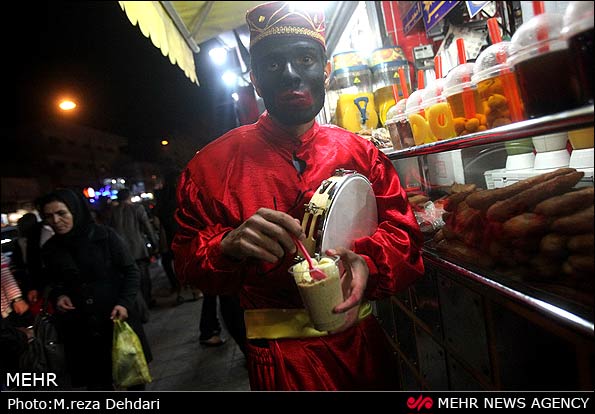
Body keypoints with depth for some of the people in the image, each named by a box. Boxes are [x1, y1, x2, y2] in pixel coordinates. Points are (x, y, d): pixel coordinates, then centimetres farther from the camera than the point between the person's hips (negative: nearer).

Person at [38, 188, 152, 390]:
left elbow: (132, 271, -4)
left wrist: (125, 303, -16)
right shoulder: (50, 250, 3)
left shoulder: (105, 235, -10)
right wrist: (57, 296, -2)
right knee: (96, 383, 8)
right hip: (80, 330, 3)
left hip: (117, 320, -2)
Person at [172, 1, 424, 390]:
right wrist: (230, 246, -29)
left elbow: (402, 230, -2)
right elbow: (189, 259, -6)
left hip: (363, 340, 4)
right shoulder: (214, 163, -8)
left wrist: (367, 264, -24)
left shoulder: (361, 152, -1)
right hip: (279, 355, -3)